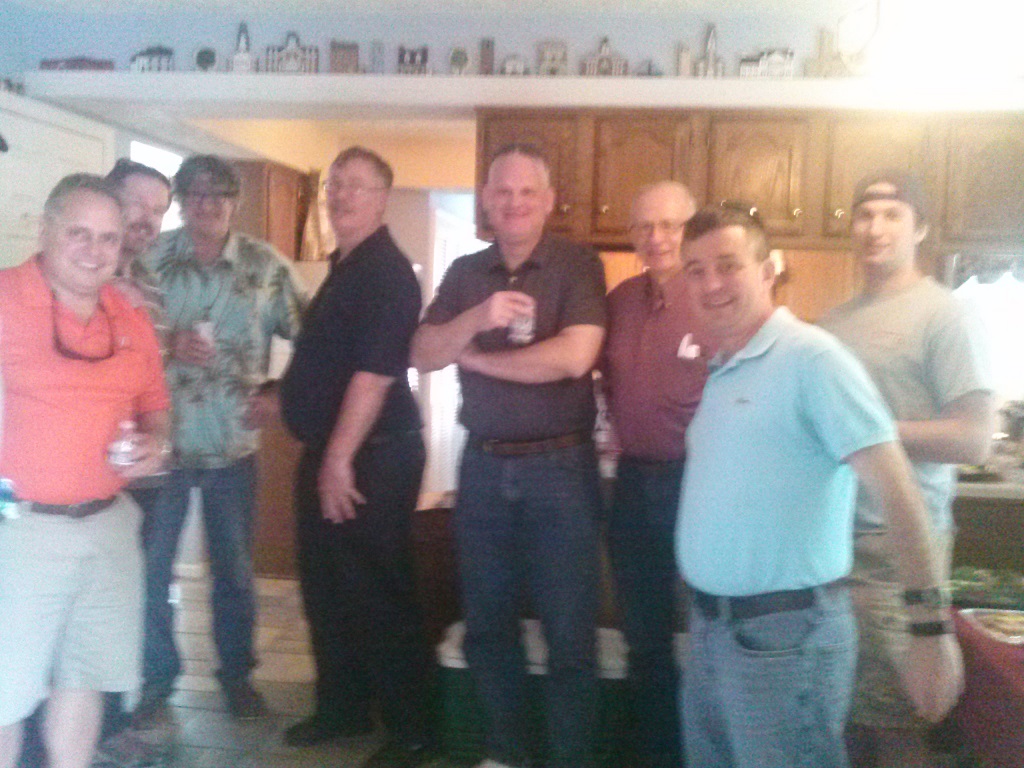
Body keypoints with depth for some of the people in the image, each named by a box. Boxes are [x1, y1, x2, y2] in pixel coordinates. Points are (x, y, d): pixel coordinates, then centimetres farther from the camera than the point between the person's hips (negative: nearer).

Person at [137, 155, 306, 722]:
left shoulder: (265, 265, -1)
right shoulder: (150, 259, -3)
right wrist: (166, 346, -19)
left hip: (234, 442, 1)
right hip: (163, 439, 0)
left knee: (235, 568, 12)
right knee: (150, 566, 7)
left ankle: (236, 673, 29)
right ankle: (155, 678, 25)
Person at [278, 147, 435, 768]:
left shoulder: (387, 270, -15)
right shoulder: (344, 266, 15)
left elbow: (375, 373, -22)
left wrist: (340, 460, -21)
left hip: (373, 457, -10)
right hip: (328, 451, 10)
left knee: (378, 594, -3)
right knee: (326, 588, 16)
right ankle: (342, 708, 31)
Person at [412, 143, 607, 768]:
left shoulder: (578, 266, -6)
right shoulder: (465, 272, 8)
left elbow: (573, 357, -19)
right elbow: (423, 357, 0)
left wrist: (475, 356, -8)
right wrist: (477, 318, -19)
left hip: (560, 466, -4)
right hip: (483, 466, 5)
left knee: (569, 629, 4)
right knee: (488, 621, 15)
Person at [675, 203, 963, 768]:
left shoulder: (810, 357, -14)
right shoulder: (718, 370, 10)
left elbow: (897, 494, -18)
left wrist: (930, 627, -20)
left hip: (785, 632, -7)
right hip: (710, 625, 8)